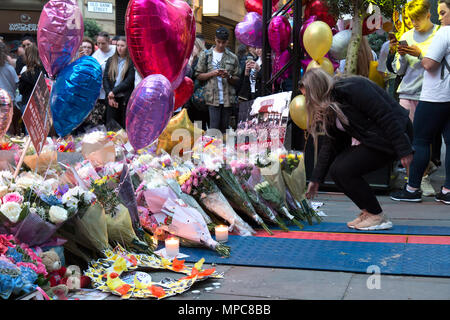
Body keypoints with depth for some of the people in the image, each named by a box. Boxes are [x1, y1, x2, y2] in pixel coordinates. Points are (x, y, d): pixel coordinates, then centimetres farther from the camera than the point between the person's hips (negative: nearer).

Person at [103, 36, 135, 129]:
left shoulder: (131, 62, -2)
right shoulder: (110, 61, 12)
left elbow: (128, 81, -10)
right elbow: (105, 79, 6)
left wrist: (114, 91, -11)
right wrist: (109, 95, -7)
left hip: (126, 99, -4)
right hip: (112, 98, 4)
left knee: (125, 127, -1)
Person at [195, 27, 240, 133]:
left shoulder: (233, 57, 12)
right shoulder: (205, 55, 9)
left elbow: (237, 80, 11)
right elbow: (199, 75, 5)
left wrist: (229, 76, -10)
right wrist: (212, 73, -10)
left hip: (228, 99, 2)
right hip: (213, 98, -2)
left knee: (224, 128, 6)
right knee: (214, 127, -9)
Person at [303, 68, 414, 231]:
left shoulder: (351, 88, -20)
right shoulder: (330, 107, 9)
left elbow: (386, 116, -23)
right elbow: (330, 144, 12)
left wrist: (403, 150, -25)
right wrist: (316, 179, 11)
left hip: (389, 137, -9)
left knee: (344, 170, -16)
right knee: (336, 170, -3)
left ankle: (378, 217, -3)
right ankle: (367, 211, 11)